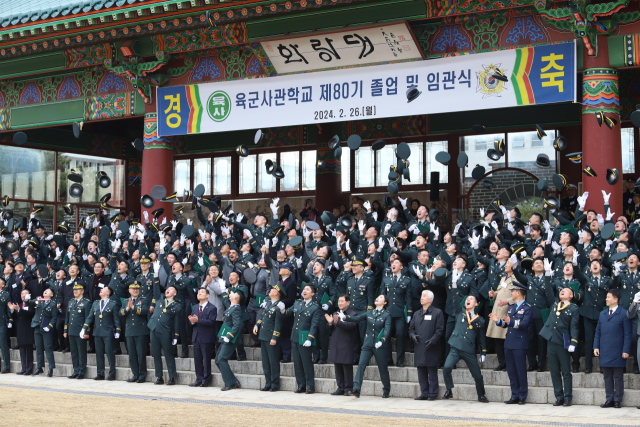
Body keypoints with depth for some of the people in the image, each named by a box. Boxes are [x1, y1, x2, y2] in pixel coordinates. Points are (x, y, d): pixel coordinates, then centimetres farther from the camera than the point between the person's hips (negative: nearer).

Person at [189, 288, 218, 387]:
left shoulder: (212, 308, -6)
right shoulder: (195, 308, 17)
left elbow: (211, 321, -16)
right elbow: (192, 320, 12)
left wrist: (198, 320, -25)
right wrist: (192, 321, -12)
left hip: (206, 338, -6)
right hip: (196, 337, 6)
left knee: (206, 360, -1)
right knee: (197, 359, 8)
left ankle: (206, 380, 6)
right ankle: (199, 380, 15)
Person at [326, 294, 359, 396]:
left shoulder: (352, 314, -5)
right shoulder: (335, 314, 18)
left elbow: (350, 326, -22)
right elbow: (330, 330, 16)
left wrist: (338, 322, -34)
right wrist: (330, 323, -6)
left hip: (346, 345, -7)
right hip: (336, 345, 7)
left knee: (347, 367, -3)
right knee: (338, 368, 10)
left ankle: (348, 389, 3)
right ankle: (340, 388, 16)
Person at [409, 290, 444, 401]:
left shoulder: (437, 312, 1)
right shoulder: (416, 314, 20)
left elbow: (440, 330, -5)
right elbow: (411, 328, 19)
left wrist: (432, 340, -16)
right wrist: (413, 335, -2)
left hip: (431, 349, -6)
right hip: (419, 348, 6)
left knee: (432, 373, -2)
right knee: (421, 373, 7)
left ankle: (432, 394, 4)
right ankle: (424, 393, 13)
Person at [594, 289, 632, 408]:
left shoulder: (624, 314, -3)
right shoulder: (602, 314, 15)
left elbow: (627, 334, -5)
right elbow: (598, 331, 16)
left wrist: (626, 350, -11)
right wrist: (596, 347, 5)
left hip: (617, 352, -5)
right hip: (604, 352, 5)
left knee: (618, 377, 2)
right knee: (607, 377, 8)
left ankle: (618, 400, 8)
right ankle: (609, 399, 14)